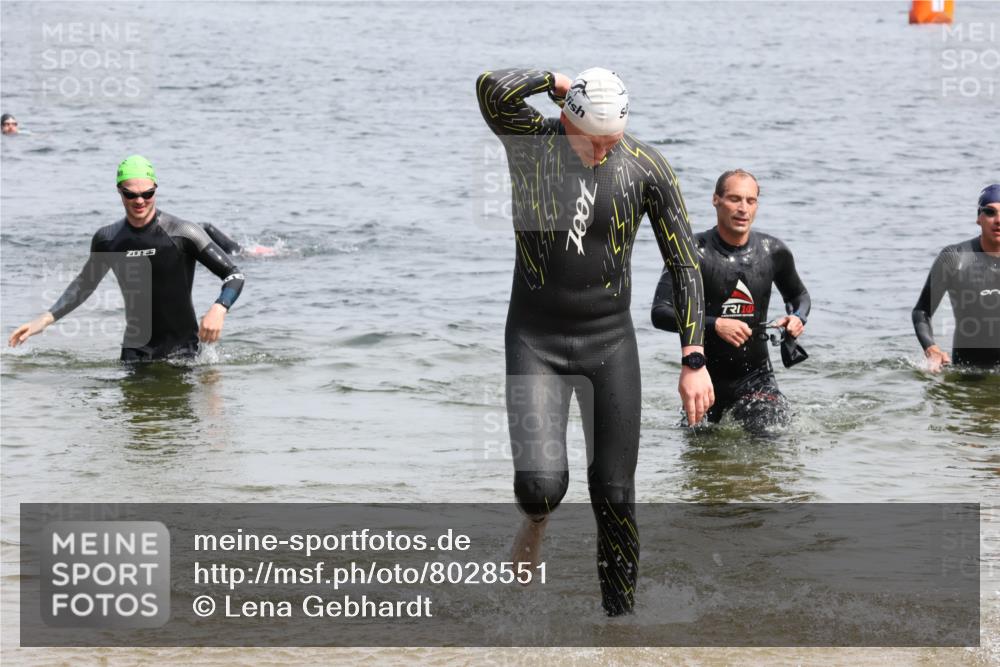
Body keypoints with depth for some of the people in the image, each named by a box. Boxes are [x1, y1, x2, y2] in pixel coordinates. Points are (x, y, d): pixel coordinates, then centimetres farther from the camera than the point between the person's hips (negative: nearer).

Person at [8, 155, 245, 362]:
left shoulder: (181, 233, -12)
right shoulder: (108, 239, 3)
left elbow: (234, 275, -10)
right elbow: (85, 284, 21)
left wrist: (219, 309, -30)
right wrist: (45, 319, 12)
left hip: (180, 348, -4)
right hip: (134, 349, 4)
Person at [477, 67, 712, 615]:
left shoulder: (646, 168, -6)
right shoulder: (531, 142, -9)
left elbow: (685, 266, -3)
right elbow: (494, 90, -31)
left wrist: (694, 360, -9)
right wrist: (555, 81, -12)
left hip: (610, 343, 1)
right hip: (535, 342, -1)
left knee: (614, 497, 2)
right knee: (541, 483, -18)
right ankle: (535, 522, 19)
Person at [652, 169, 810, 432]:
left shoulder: (773, 252, -1)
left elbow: (799, 295, 19)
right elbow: (660, 313, -20)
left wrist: (798, 317, -4)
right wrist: (714, 324, -32)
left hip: (756, 376, 1)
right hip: (706, 375, -1)